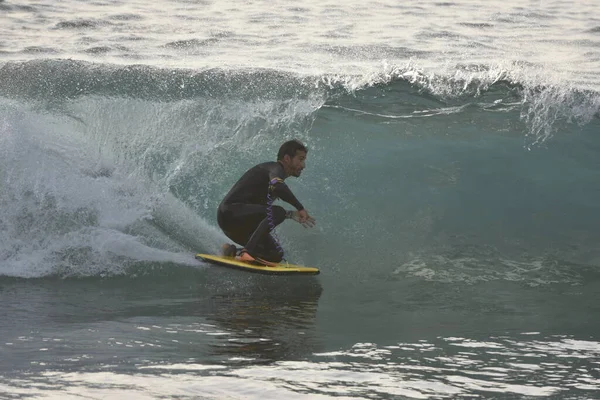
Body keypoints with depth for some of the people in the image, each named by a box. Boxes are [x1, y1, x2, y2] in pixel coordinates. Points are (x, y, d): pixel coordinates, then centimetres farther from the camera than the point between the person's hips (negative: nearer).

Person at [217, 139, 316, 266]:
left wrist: (290, 214, 14)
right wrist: (300, 208, -26)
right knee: (277, 212, -28)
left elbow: (263, 213, 26)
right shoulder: (276, 169, -6)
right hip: (230, 212, -10)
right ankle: (249, 251, -29)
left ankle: (232, 251, 9)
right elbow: (277, 186, -32)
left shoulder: (275, 171, 22)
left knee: (276, 255, 3)